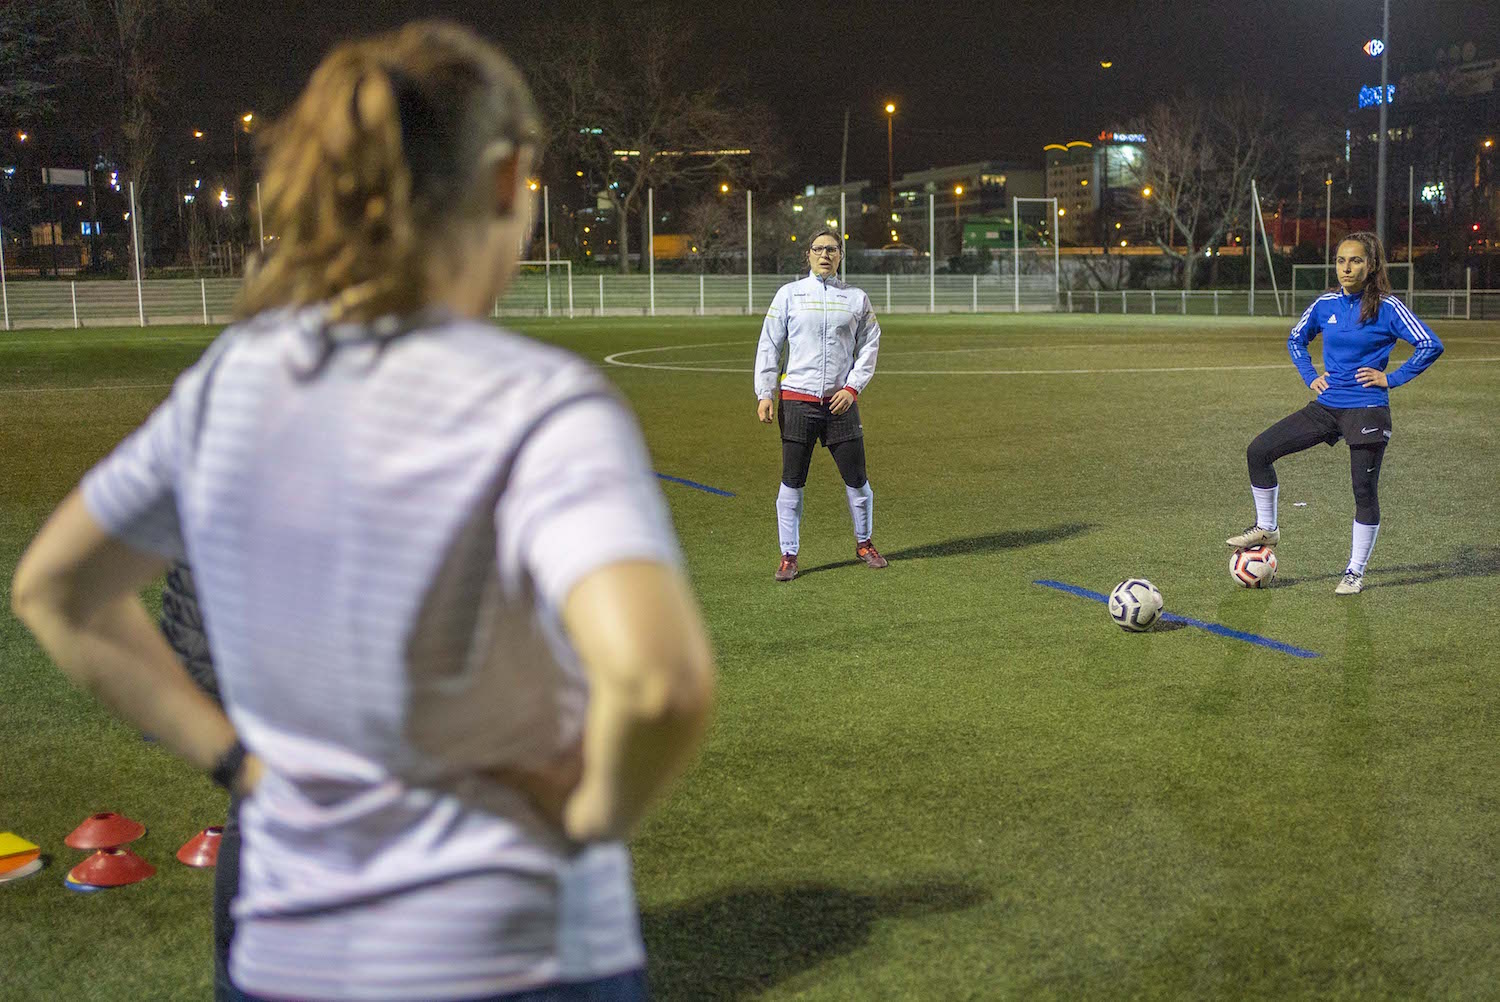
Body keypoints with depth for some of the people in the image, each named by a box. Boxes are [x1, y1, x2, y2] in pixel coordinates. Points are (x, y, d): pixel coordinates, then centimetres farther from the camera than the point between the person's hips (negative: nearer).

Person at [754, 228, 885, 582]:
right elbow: (769, 345, 5)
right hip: (797, 400, -1)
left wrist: (853, 387, -5)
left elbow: (869, 345, 9)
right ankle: (789, 555, 7)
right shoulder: (789, 294, 7)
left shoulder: (856, 298, 10)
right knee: (792, 482, -1)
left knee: (857, 479, 4)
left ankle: (864, 543, 24)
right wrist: (764, 394, -4)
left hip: (841, 402, 1)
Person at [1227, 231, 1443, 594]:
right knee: (1258, 451, -3)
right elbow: (1296, 339, 22)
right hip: (1327, 406, 5)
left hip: (1367, 410, -5)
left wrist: (1392, 379, -12)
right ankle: (1266, 527, 13)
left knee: (1365, 490, -1)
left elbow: (1430, 345, -11)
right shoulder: (1325, 304, 5)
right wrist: (1310, 377, 10)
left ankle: (1355, 572, 13)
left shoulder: (1387, 308, -8)